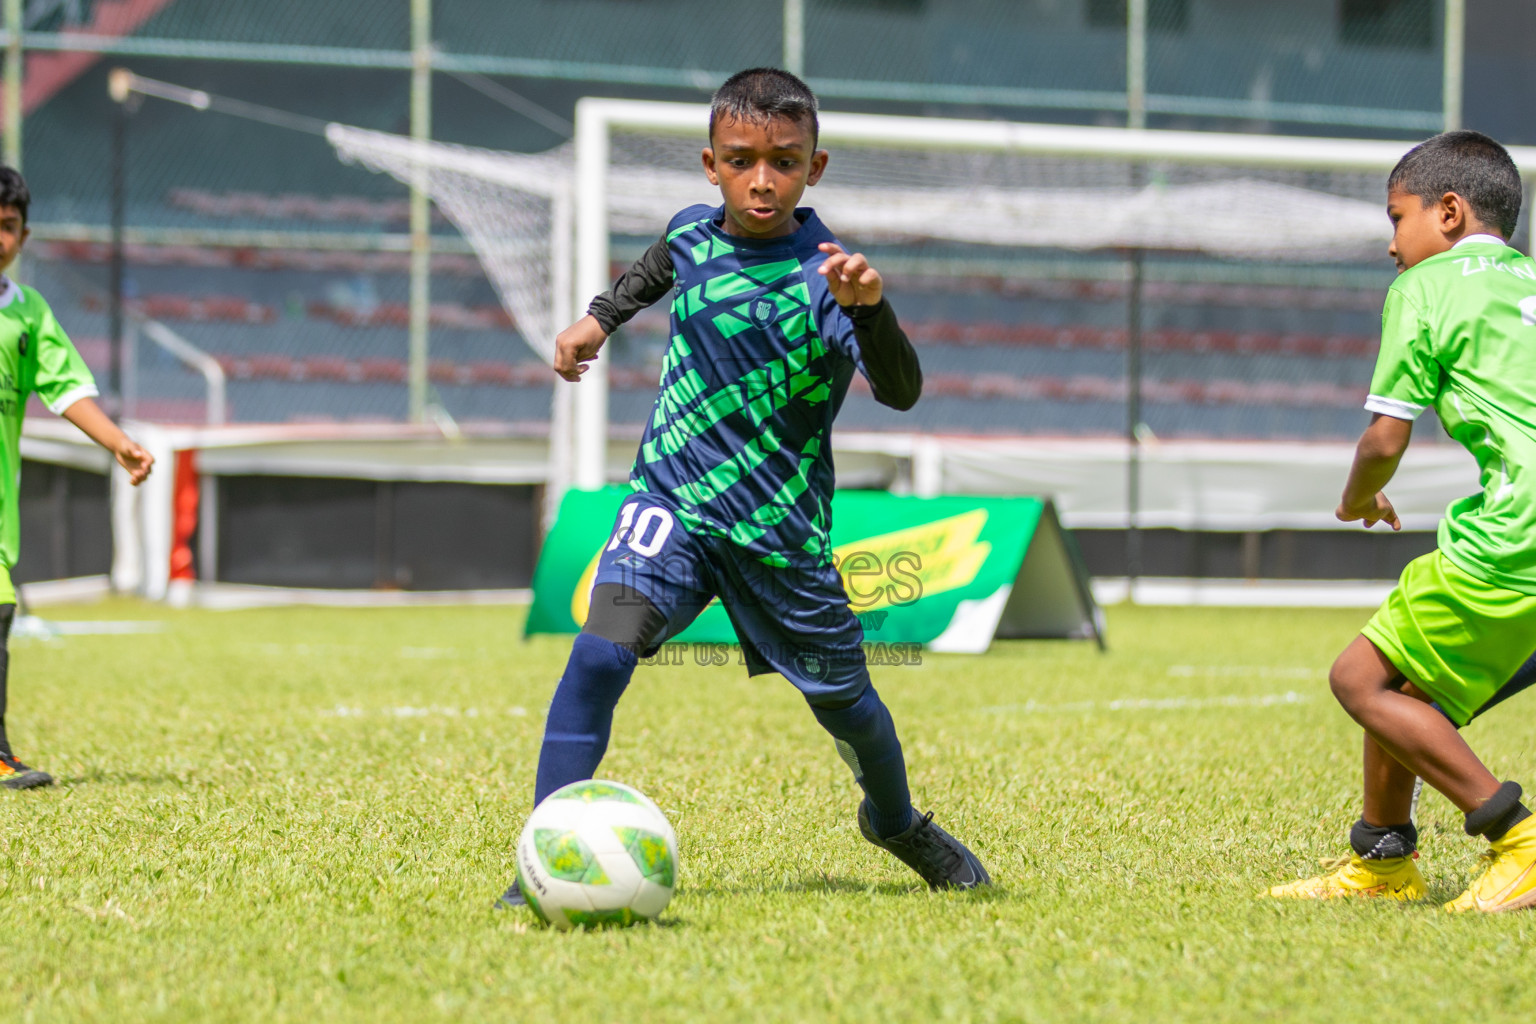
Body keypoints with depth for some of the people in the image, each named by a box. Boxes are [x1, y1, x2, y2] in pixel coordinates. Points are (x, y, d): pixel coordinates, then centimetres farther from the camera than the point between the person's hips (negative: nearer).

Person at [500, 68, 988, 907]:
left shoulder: (820, 276, -18)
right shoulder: (691, 233, -3)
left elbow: (900, 391, -33)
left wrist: (868, 310, -48)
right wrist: (601, 317, 25)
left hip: (778, 525, -2)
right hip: (670, 499, 2)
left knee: (843, 703, 13)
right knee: (599, 654, -21)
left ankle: (896, 822, 45)